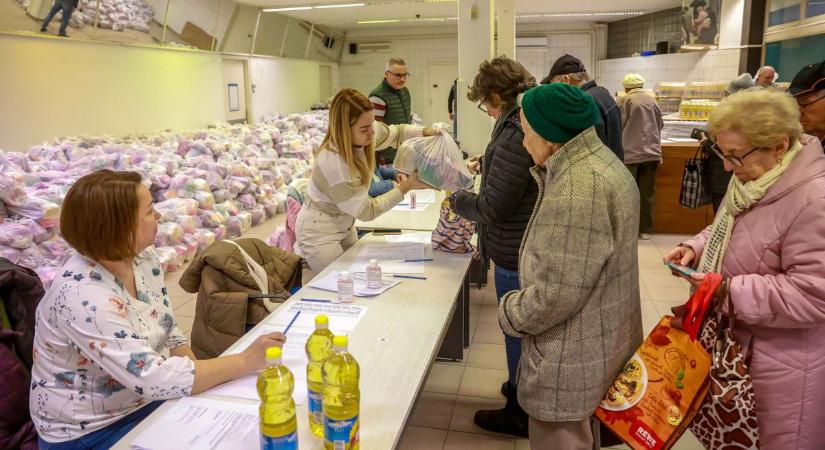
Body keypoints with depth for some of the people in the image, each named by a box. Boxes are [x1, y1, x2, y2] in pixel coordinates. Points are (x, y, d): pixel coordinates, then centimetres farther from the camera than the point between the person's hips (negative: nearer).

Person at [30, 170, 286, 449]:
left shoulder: (143, 258, -6)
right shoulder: (82, 296, -30)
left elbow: (169, 333, 4)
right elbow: (154, 379, -33)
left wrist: (200, 376, -11)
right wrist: (246, 361, -28)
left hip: (148, 400, 6)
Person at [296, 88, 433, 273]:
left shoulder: (367, 132, -14)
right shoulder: (332, 163, -33)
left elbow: (396, 132, 8)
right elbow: (367, 211, -23)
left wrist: (425, 132, -9)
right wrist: (405, 187, -23)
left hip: (344, 226, 7)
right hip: (320, 233, -7)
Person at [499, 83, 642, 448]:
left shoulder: (577, 188, -29)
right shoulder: (599, 161, 4)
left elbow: (559, 292, -29)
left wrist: (509, 312, -10)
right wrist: (544, 173, 5)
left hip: (574, 357, -10)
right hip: (597, 342, 10)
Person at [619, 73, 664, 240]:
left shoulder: (625, 100, -2)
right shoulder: (652, 100, 10)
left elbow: (619, 125, -1)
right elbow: (660, 125, 16)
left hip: (630, 152, -3)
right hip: (651, 152, 4)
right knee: (647, 193, 8)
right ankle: (645, 230, 13)